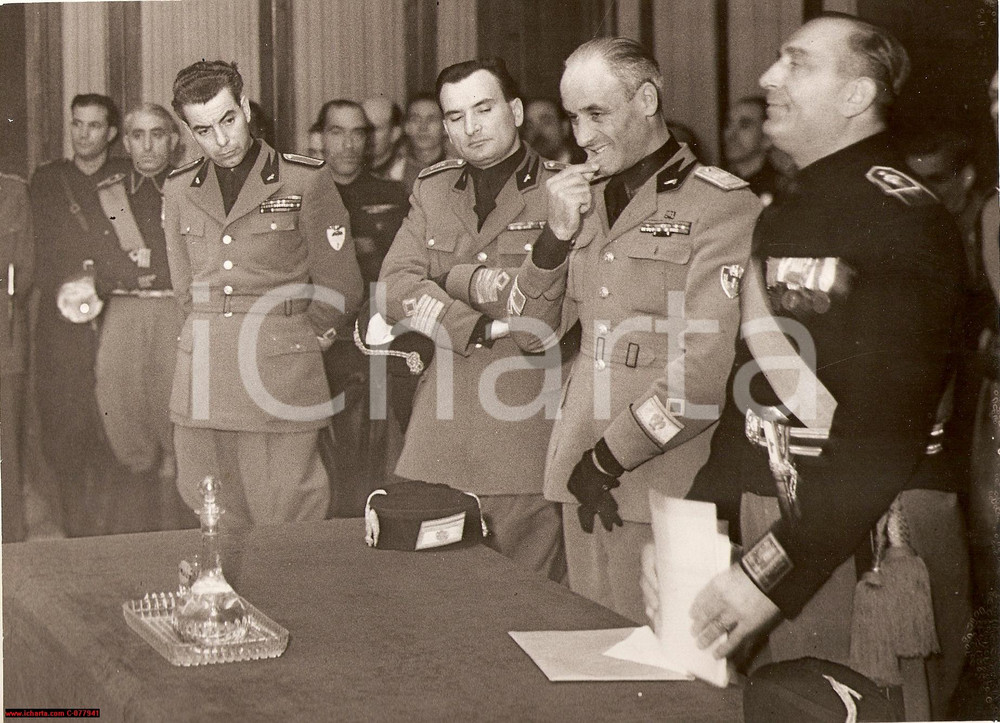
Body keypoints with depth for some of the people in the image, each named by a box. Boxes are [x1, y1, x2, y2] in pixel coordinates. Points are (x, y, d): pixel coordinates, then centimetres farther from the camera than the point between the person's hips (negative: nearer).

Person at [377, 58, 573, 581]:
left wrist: (453, 277, -6)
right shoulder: (431, 189, 15)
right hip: (438, 439, 4)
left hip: (524, 438, -4)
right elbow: (396, 288, 3)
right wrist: (481, 329, -10)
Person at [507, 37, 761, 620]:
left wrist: (612, 457, -11)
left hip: (665, 486, -6)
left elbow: (707, 366, -15)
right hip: (586, 483, 6)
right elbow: (533, 335, 15)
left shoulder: (722, 204, -7)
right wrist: (558, 233, 0)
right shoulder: (588, 200, 16)